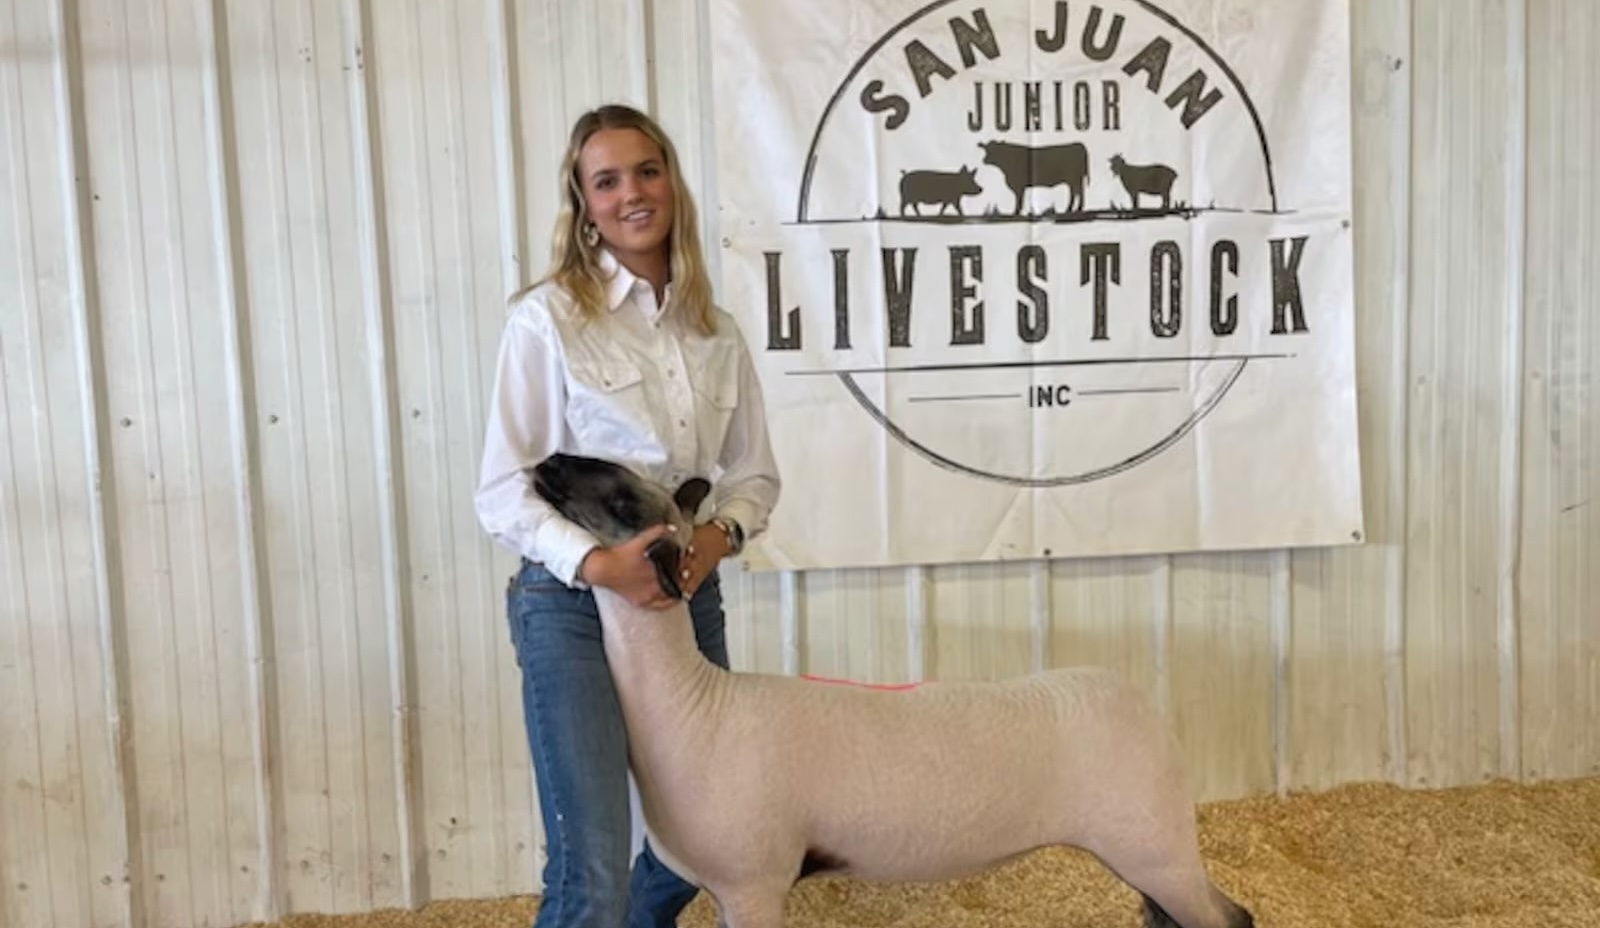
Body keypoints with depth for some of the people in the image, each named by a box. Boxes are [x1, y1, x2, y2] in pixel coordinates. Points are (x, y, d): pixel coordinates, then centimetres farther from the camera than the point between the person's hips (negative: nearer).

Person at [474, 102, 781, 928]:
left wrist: (719, 534, -10)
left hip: (688, 595, 6)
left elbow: (755, 473, 10)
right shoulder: (547, 318, -9)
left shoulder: (716, 332, 6)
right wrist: (598, 563, -24)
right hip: (571, 602, -6)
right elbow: (502, 492, -11)